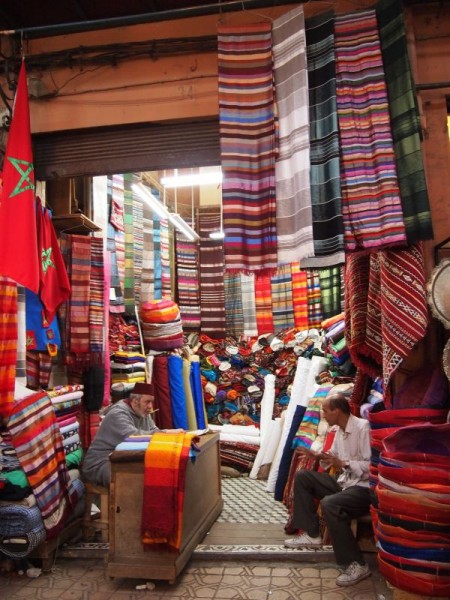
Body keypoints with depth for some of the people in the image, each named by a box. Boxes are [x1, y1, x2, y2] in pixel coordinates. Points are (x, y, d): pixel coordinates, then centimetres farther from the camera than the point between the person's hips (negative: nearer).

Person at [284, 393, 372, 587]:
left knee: (329, 504, -34)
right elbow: (334, 456, 17)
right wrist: (317, 456, -1)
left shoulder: (363, 427, -21)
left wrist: (344, 464, -26)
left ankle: (357, 565, -19)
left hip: (365, 488, -10)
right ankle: (311, 534, 13)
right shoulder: (340, 430, 7)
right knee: (302, 476, 9)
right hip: (345, 482, 10)